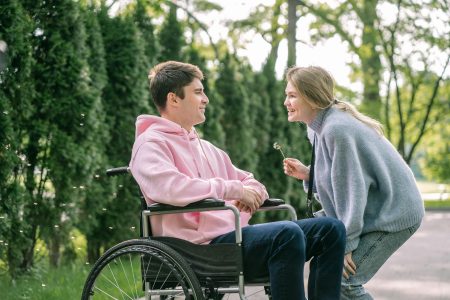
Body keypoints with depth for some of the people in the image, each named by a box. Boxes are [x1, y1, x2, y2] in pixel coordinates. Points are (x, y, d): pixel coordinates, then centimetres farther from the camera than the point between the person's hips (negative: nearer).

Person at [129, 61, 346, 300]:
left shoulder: (205, 147, 26)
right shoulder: (151, 144, -1)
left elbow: (248, 182, 28)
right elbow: (168, 187, -22)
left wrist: (252, 190, 1)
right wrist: (233, 189, -16)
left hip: (235, 234, 9)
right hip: (203, 244, -9)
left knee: (331, 229, -2)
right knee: (287, 234, -32)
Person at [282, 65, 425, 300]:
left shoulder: (337, 129, -24)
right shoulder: (318, 127, 5)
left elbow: (351, 186, -23)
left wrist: (347, 244, -18)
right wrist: (307, 174, -4)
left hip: (394, 214, -10)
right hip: (375, 209, 10)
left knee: (342, 281, -16)